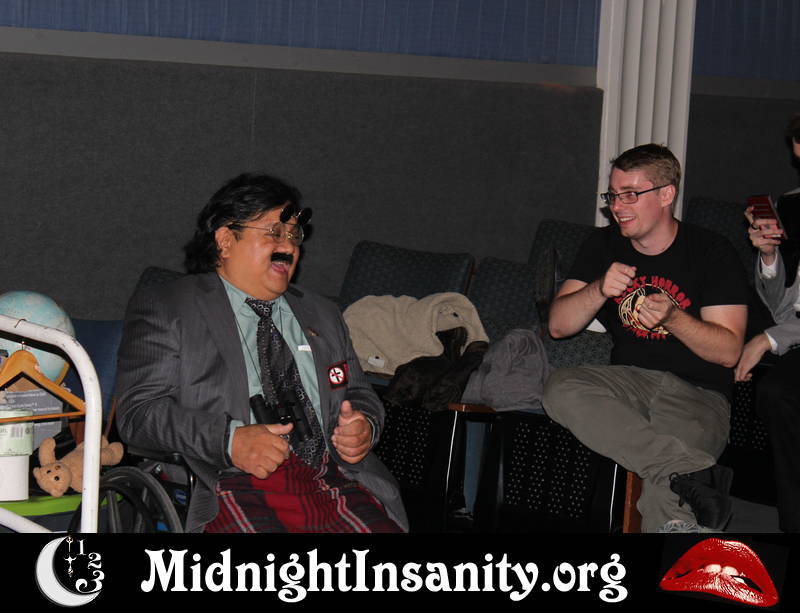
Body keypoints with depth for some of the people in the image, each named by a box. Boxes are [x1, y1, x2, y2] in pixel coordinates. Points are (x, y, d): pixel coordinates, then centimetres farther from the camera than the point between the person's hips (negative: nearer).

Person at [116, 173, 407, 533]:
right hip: (239, 487, -5)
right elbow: (138, 412, 0)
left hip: (336, 483, 5)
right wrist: (229, 440, -15)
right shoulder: (163, 309, 10)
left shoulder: (321, 315, 28)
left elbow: (360, 395, 32)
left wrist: (363, 426, 6)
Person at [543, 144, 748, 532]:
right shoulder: (604, 246, 11)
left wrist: (672, 317, -21)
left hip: (697, 393, -4)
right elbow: (559, 325, 4)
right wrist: (599, 290, -15)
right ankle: (696, 474, -39)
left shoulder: (712, 252, -1)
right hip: (629, 380, 4)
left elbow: (728, 351, -5)